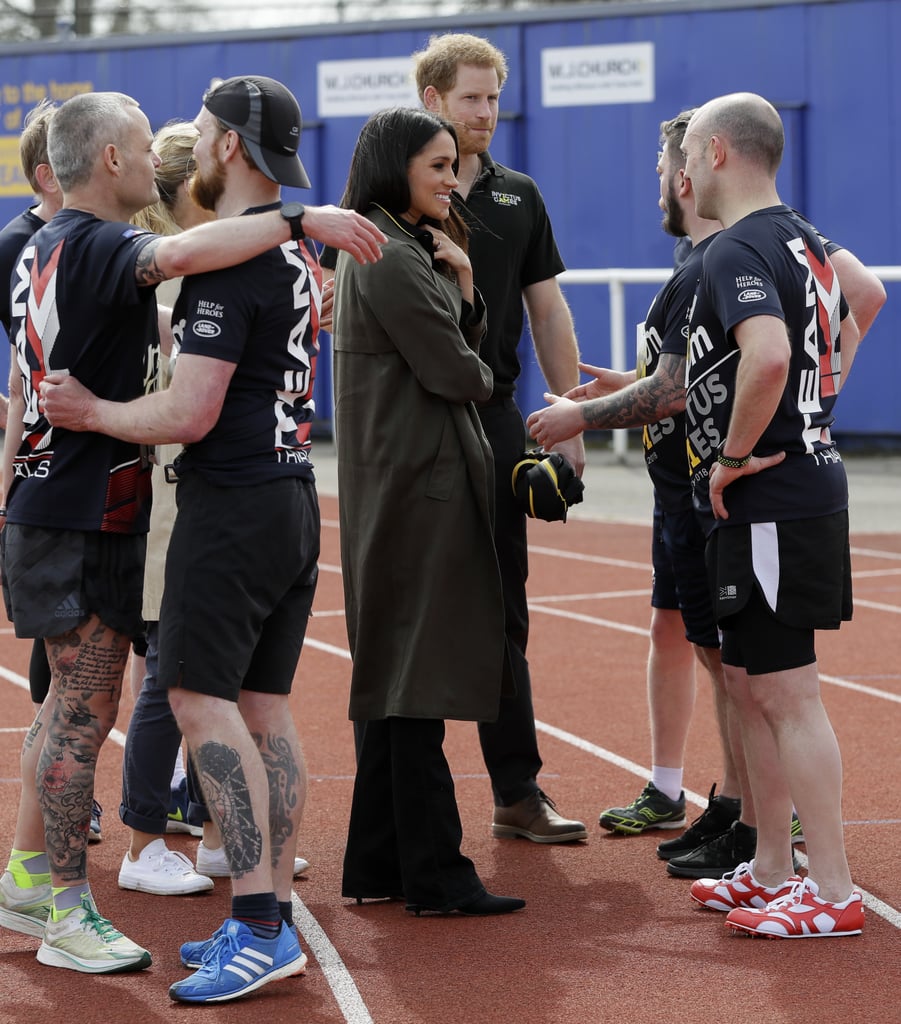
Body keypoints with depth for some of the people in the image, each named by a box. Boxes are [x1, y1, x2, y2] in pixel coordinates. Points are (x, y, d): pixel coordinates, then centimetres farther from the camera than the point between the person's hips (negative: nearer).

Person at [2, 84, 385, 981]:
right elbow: (178, 254, -39)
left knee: (73, 705, 17)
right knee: (84, 710, -5)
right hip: (86, 516, -10)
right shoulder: (93, 245, -17)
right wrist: (301, 219, -36)